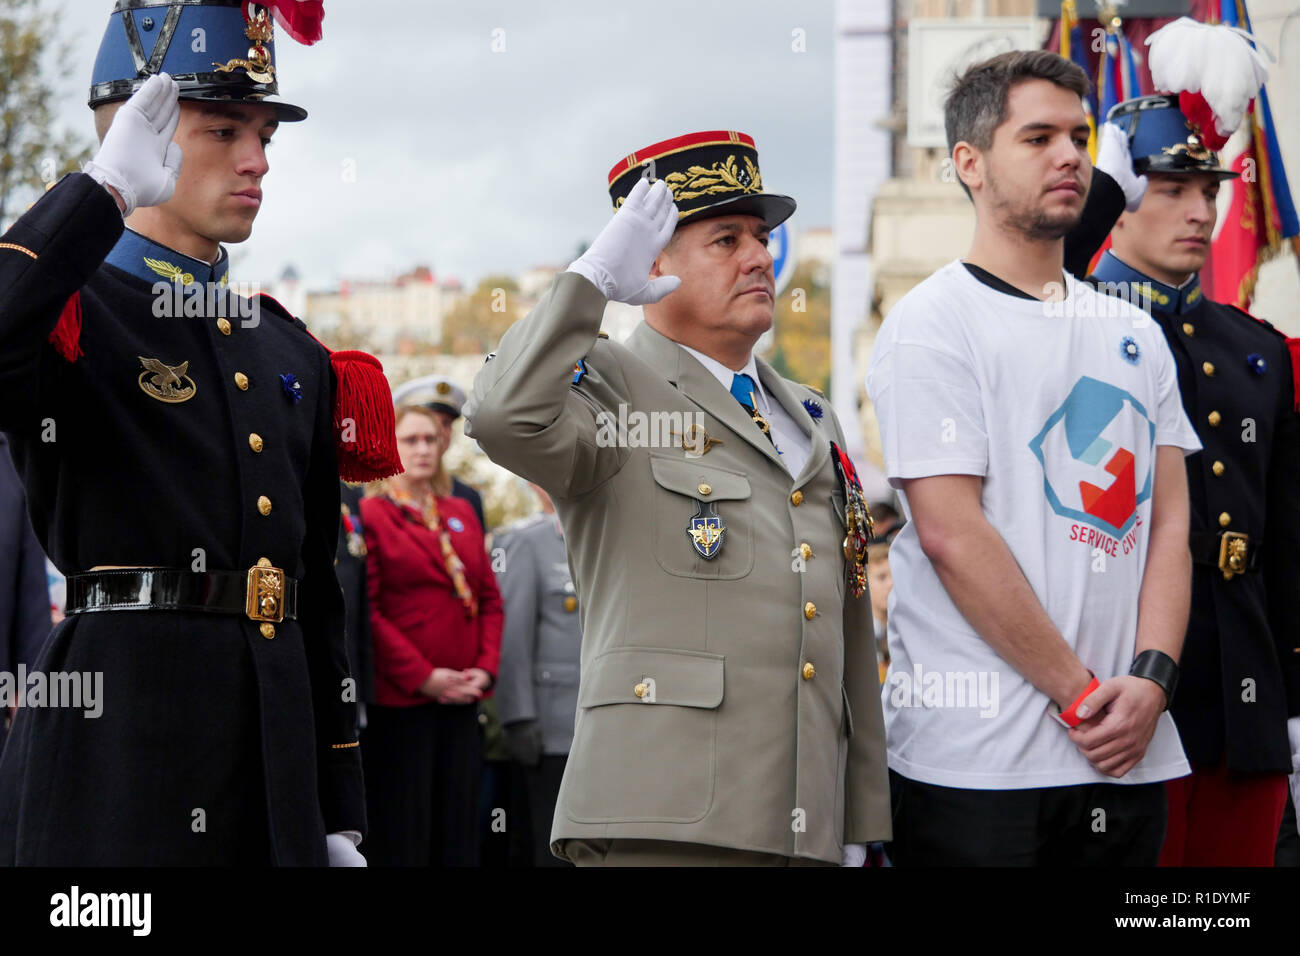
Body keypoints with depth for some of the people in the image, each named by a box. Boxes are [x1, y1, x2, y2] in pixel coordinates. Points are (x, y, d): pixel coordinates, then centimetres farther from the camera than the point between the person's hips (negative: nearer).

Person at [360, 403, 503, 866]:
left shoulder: (462, 514, 15)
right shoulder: (371, 514, -3)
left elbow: (490, 598, 14)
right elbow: (367, 610, -10)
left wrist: (485, 668, -1)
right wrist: (423, 676, -14)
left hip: (462, 697, 6)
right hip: (400, 698, -5)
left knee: (459, 830, 7)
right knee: (402, 832, -2)